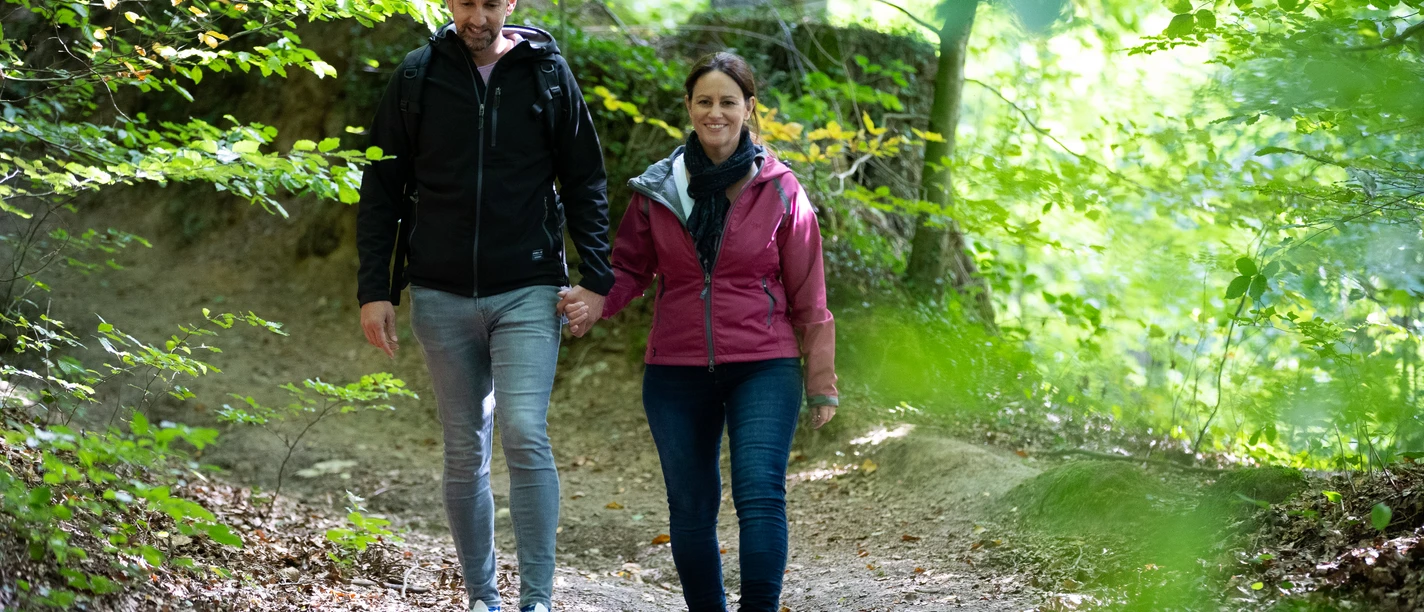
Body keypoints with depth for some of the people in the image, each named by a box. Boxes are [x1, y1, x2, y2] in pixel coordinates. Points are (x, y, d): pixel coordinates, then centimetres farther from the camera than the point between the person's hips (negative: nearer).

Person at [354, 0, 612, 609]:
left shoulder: (548, 73, 1)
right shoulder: (417, 77, 3)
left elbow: (586, 183, 4)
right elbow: (382, 189, 6)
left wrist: (596, 279, -5)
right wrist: (374, 289, 0)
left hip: (527, 292, -2)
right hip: (442, 296, 2)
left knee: (525, 434, -16)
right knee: (464, 454, 8)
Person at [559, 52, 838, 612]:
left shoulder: (779, 190, 0)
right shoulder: (657, 189, 4)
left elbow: (808, 296, 2)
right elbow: (629, 267, 11)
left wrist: (822, 385, 2)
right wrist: (593, 303, -11)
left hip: (763, 370, -3)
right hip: (676, 374, 3)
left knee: (760, 494, -16)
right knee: (690, 509, 8)